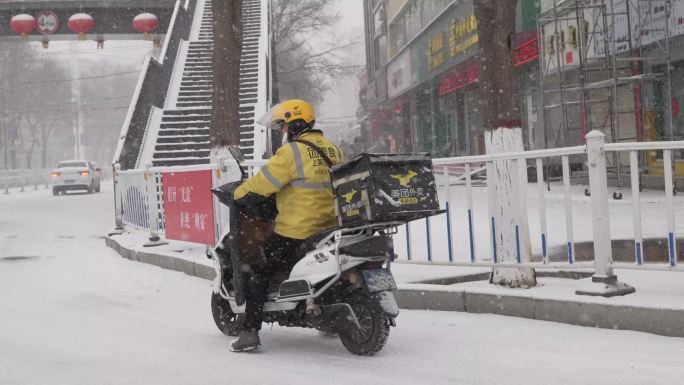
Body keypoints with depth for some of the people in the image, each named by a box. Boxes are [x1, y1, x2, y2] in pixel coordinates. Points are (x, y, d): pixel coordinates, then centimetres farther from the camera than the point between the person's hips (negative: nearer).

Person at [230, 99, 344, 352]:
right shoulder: (332, 150, 10)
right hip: (329, 227, 8)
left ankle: (250, 332, -5)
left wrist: (236, 196, 3)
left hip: (296, 232, -8)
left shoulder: (292, 152, -13)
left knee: (259, 274, 1)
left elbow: (262, 182, -12)